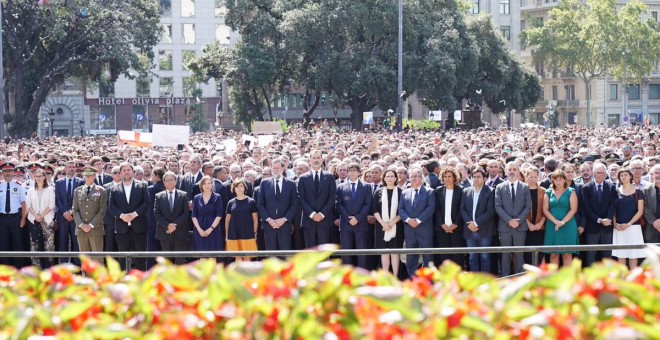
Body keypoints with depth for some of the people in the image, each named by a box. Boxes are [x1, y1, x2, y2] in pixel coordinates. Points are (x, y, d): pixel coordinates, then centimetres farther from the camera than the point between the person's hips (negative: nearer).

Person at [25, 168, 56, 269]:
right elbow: (28, 205, 6)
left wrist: (42, 215, -10)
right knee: (35, 244, -1)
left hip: (47, 220, -2)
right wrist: (36, 216, -8)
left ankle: (48, 267, -5)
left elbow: (51, 205, -3)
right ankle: (36, 267, 1)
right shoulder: (31, 190, 12)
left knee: (48, 244, -6)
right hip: (33, 220, 2)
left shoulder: (50, 189, 4)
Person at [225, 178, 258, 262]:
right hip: (234, 235, 2)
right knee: (238, 257, 3)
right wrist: (226, 235, 8)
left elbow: (255, 219, 4)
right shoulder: (231, 203, 7)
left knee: (246, 257, -1)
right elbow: (227, 219, 11)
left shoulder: (251, 202, 1)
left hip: (247, 234, -2)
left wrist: (254, 233, 0)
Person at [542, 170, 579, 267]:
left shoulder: (571, 192, 2)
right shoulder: (548, 192, 8)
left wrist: (563, 222, -14)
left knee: (567, 254, -3)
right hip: (552, 226, 2)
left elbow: (573, 209, -5)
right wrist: (556, 221, -11)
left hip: (567, 225, -2)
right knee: (553, 254, 0)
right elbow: (545, 209, 2)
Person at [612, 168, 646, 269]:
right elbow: (613, 210, 8)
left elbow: (640, 211, -1)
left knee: (633, 256, -1)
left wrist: (628, 224, -12)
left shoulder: (638, 192, 3)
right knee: (620, 256, 2)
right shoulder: (616, 192, 8)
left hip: (633, 227, -2)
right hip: (618, 228, 2)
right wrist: (615, 224, -9)